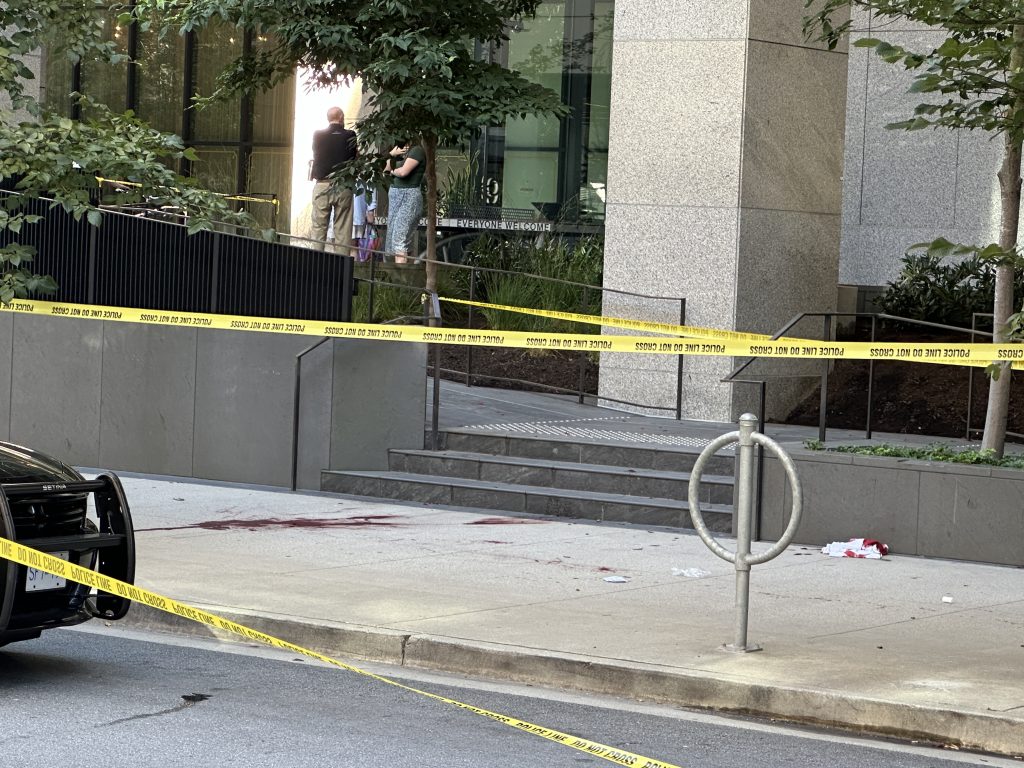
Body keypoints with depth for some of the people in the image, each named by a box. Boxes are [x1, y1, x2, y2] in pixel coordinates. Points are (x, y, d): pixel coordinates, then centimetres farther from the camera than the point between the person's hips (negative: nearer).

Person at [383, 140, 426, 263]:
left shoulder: (416, 150, -8)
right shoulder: (401, 151, 17)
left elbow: (403, 172, -19)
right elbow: (386, 169, 15)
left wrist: (393, 171, 2)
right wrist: (391, 155, 0)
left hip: (408, 197, -9)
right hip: (395, 195, 9)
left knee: (400, 239, -17)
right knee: (393, 238, 5)